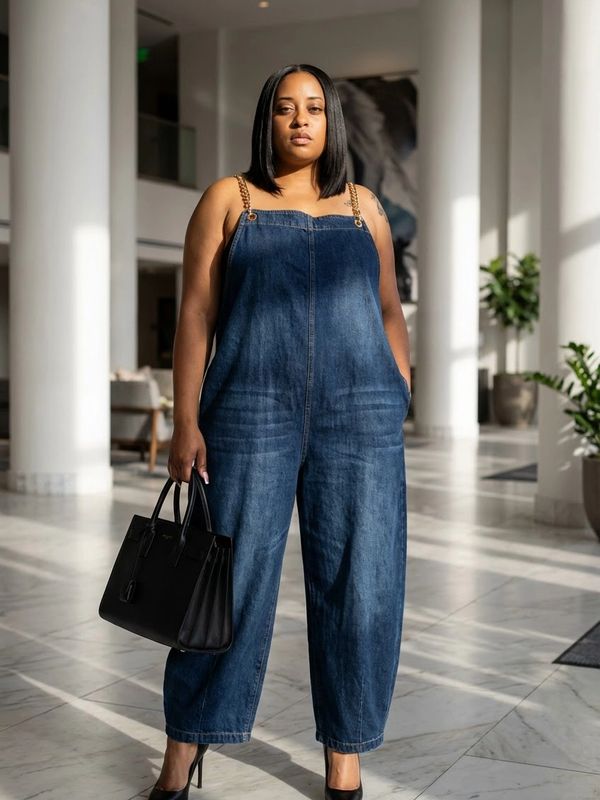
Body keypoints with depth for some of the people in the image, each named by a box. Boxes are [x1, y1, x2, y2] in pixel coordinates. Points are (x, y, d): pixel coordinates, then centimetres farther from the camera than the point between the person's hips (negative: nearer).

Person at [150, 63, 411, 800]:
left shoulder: (362, 207, 13)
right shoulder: (228, 199, 6)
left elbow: (388, 312, 16)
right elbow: (196, 313, 1)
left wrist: (400, 413, 7)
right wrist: (185, 421, -8)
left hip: (357, 419, 2)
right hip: (252, 415, -2)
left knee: (357, 589, 1)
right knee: (226, 586, -1)